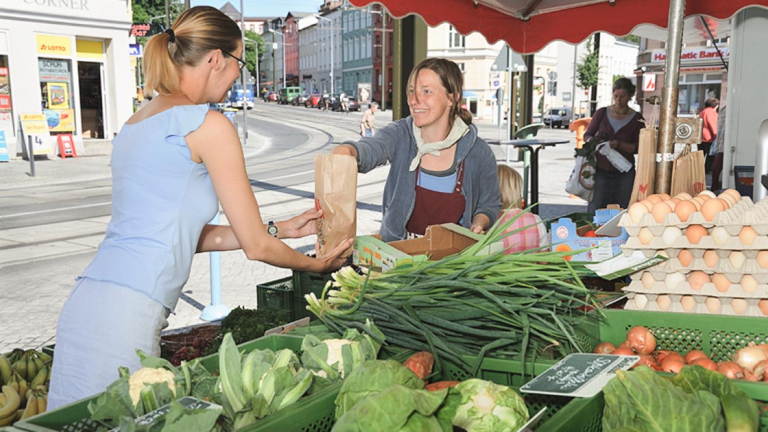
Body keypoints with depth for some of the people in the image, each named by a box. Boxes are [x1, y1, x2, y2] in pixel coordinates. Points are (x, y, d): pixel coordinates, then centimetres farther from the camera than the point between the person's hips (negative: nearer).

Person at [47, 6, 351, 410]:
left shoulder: (136, 123, 17)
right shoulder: (208, 124, -8)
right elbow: (256, 246, -3)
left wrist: (281, 229, 27)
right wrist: (316, 264, 16)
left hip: (86, 303, 9)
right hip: (126, 313, -9)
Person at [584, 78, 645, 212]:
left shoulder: (637, 119, 3)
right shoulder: (602, 113, 5)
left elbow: (638, 148, 0)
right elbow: (587, 135, 11)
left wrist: (619, 145, -17)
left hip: (624, 172, 0)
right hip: (601, 169, 0)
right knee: (595, 208, -3)